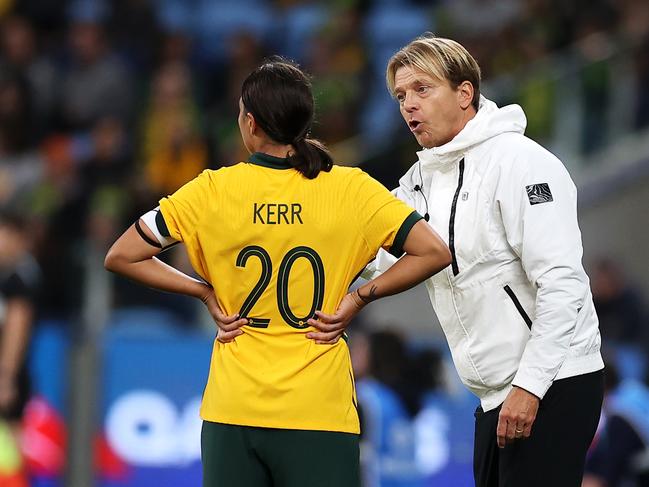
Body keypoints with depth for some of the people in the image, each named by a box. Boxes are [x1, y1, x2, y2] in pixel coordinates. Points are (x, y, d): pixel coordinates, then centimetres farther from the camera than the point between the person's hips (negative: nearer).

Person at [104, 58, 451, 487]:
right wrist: (360, 296, 0)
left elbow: (121, 257, 2)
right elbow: (434, 251, -6)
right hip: (320, 414, -1)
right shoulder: (351, 189, -3)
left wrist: (205, 292, 6)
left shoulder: (212, 191, -2)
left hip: (231, 414, 1)